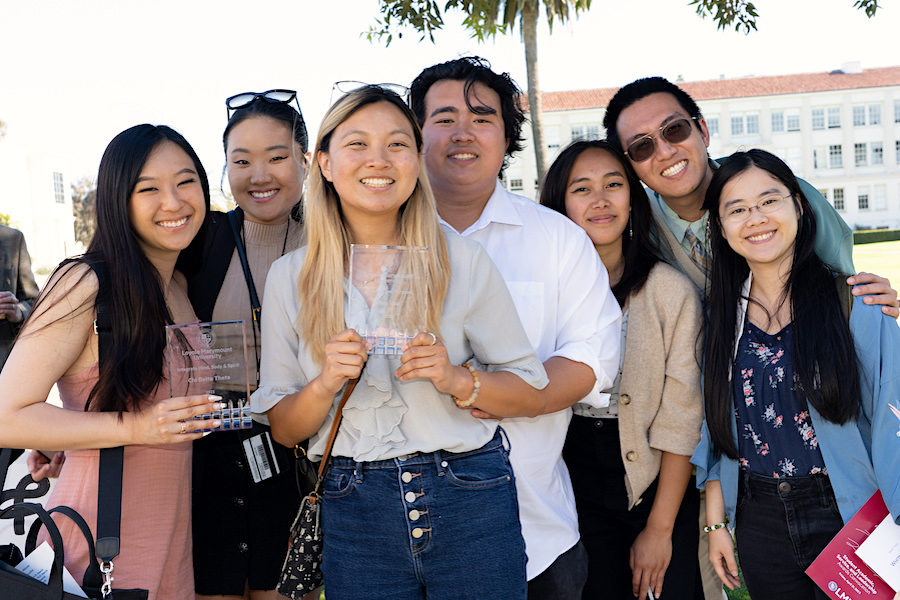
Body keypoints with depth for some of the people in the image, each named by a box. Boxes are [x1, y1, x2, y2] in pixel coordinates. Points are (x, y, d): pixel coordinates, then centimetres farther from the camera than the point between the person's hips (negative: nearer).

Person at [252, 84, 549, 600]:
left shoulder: (461, 260, -3)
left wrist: (459, 380, -17)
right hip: (355, 513, 1)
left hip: (471, 503, 0)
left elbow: (532, 395, 1)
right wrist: (325, 384, -16)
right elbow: (284, 431, 3)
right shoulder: (290, 278, 1)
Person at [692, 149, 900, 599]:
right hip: (759, 523, 3)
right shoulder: (722, 313, 2)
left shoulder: (854, 301, -9)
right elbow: (716, 430, 8)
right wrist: (715, 522, 7)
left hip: (846, 513, -3)